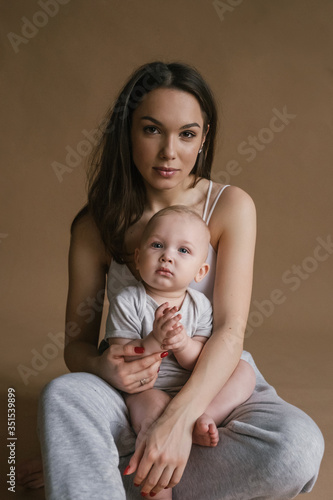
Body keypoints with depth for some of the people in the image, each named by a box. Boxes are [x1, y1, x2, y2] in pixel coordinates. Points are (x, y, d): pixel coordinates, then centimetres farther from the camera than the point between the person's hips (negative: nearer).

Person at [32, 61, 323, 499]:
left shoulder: (231, 206, -6)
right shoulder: (97, 225, -2)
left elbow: (230, 330, -16)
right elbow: (77, 341, 0)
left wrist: (179, 418, -32)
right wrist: (102, 365, -26)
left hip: (218, 382, 2)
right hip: (133, 387, -1)